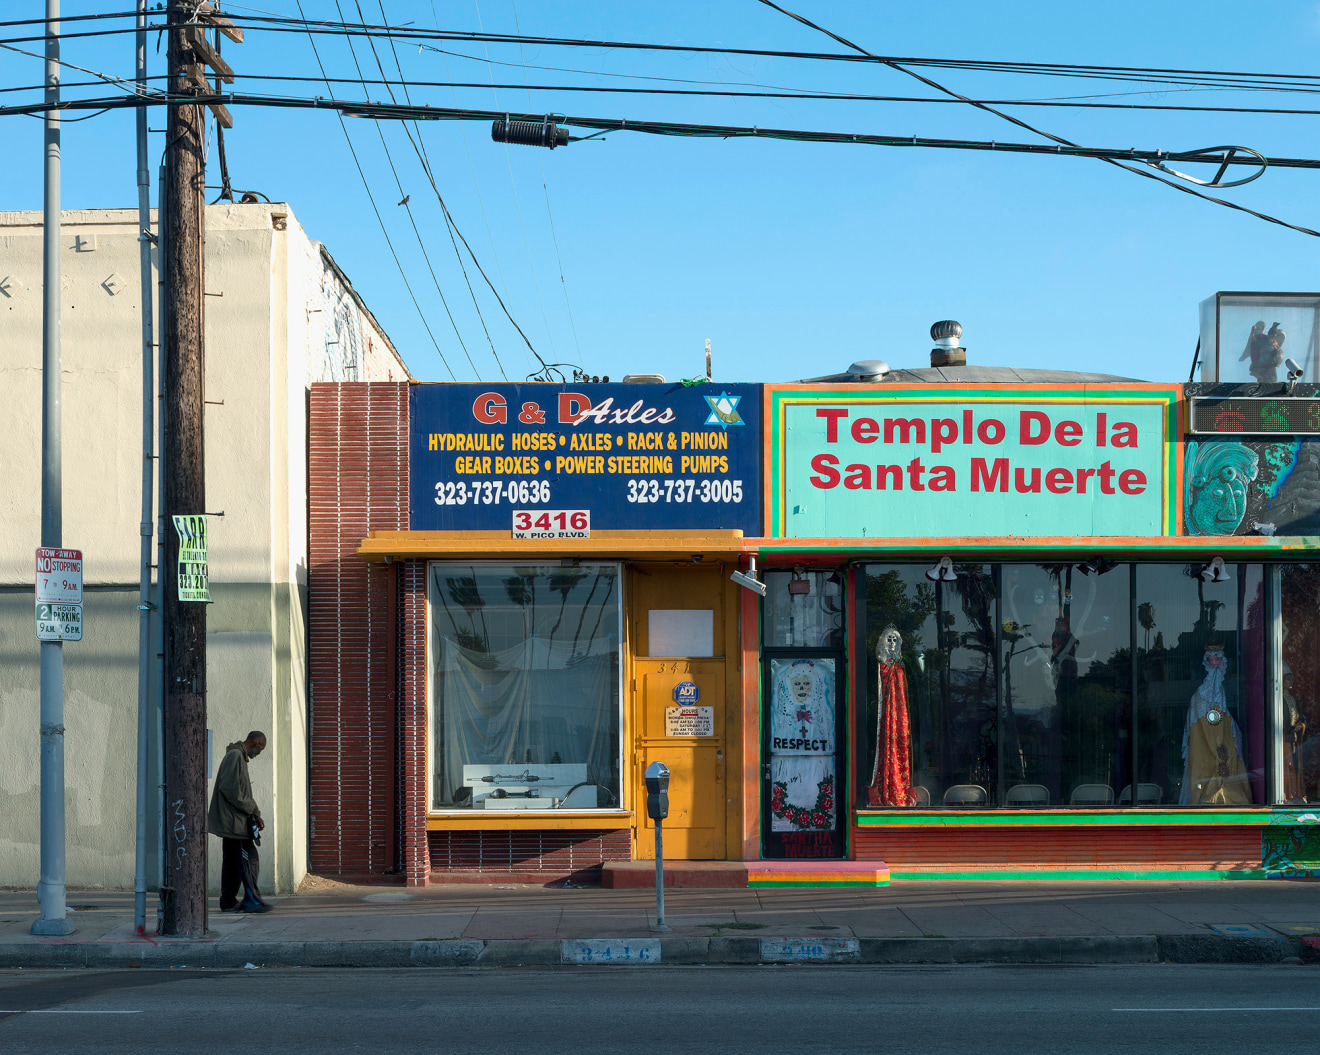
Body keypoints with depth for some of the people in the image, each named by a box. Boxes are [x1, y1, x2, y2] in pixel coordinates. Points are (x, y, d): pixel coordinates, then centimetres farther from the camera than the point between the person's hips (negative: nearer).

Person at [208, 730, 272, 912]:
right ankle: (252, 900, -8)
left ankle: (229, 902, 14)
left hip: (233, 821, 11)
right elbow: (229, 788, -22)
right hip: (234, 821, -11)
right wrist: (251, 809, -15)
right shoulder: (235, 756, -13)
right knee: (249, 860, -9)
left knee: (233, 862, 11)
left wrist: (255, 814, 14)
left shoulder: (240, 757, 20)